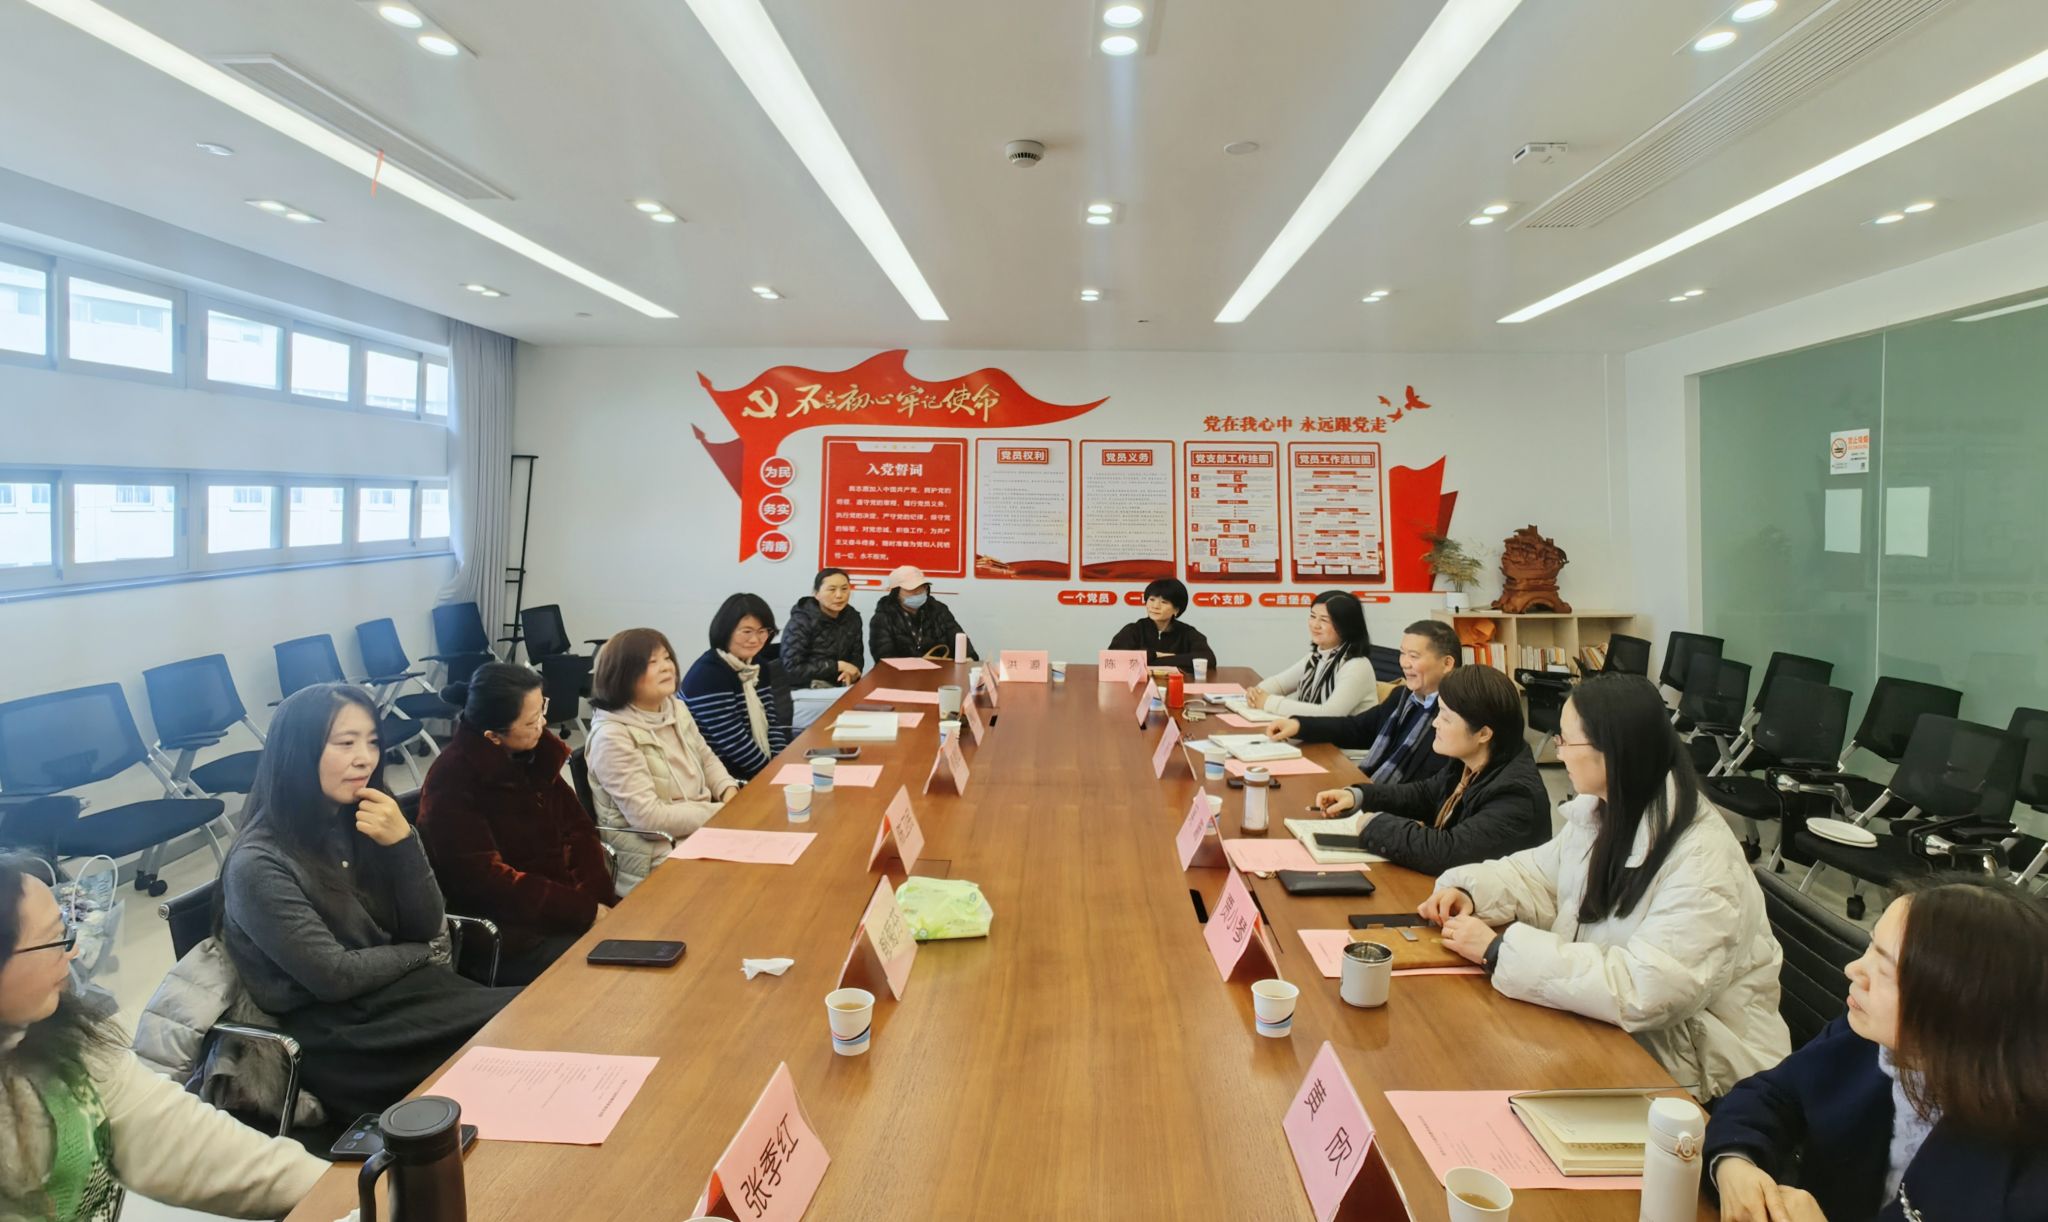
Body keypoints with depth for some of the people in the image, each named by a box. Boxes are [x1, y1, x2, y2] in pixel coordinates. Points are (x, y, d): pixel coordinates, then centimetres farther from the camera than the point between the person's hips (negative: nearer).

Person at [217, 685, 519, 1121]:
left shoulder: (360, 822, 3)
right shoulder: (258, 866, -16)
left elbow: (426, 929, 1)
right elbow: (336, 977, -16)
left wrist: (402, 842, -12)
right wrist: (421, 955, -1)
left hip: (401, 989, 6)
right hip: (340, 1035, -6)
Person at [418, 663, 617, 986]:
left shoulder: (535, 752, 4)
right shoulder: (452, 782, -16)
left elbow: (578, 828, 5)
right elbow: (486, 880, -20)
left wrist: (597, 902, -12)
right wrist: (585, 909, -22)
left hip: (564, 908, 7)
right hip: (506, 932, -7)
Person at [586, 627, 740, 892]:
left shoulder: (675, 708, 5)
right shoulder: (612, 736, -20)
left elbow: (707, 759, 19)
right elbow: (649, 817, -24)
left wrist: (729, 793, -3)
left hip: (701, 830, 8)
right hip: (654, 858, -8)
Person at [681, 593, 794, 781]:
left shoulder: (758, 665, 7)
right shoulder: (708, 675, -19)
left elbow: (770, 720, 8)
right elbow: (732, 741, -21)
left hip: (758, 766, 8)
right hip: (719, 774, -8)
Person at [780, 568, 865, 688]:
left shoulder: (852, 617, 5)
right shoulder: (800, 622, -13)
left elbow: (856, 656, 10)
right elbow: (791, 669, -19)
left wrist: (852, 672, -14)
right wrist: (837, 666, -19)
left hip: (841, 686, 6)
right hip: (805, 689, -5)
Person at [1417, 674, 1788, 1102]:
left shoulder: (1702, 864, -27)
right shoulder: (1598, 813, -1)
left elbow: (1641, 991, -33)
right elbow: (1538, 875, 12)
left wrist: (1500, 950, -30)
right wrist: (1469, 891, -9)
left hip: (1681, 1063, -7)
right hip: (1604, 1019, 7)